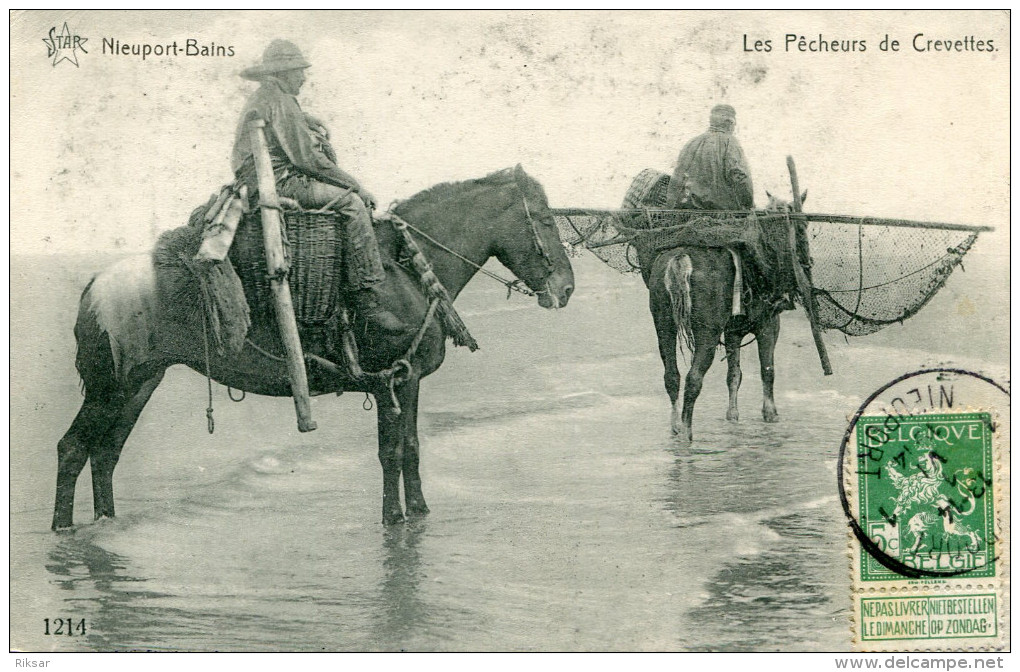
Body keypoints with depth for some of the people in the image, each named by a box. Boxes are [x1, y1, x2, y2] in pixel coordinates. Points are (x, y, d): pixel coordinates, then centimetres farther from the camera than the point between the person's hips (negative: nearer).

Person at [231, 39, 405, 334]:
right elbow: (307, 159, -17)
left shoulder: (260, 100, 24)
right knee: (351, 202, -20)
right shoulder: (280, 101, -11)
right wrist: (356, 185, -11)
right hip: (279, 184, -11)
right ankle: (366, 299, -25)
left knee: (350, 195, 15)